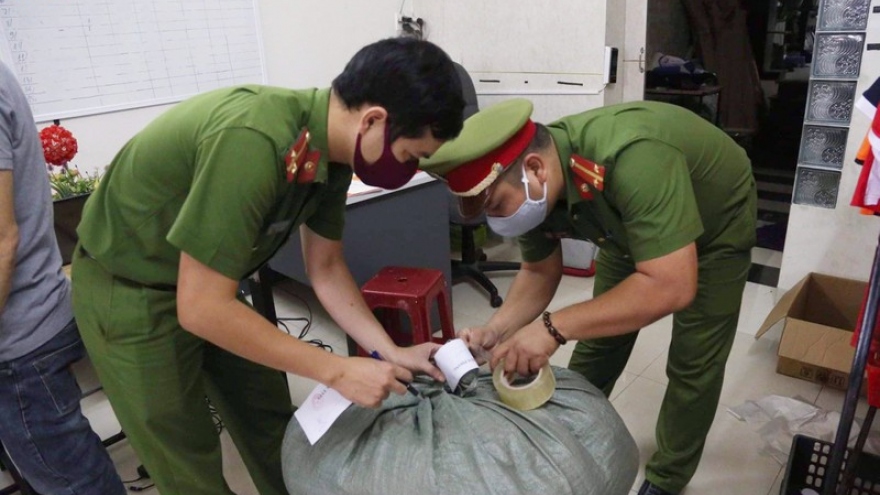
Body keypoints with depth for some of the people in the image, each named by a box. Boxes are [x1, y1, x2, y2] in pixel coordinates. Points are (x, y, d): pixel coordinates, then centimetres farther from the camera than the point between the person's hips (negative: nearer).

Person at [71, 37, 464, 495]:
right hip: (128, 293, -7)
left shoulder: (330, 147, -11)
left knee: (273, 427, 15)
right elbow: (202, 307, -33)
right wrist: (337, 371, -27)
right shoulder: (251, 142, -37)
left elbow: (325, 267, 0)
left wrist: (389, 352, -9)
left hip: (208, 281, 7)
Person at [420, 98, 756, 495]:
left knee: (693, 364, -2)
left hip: (717, 225, -5)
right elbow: (540, 271, -7)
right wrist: (495, 331, -23)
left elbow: (673, 286, -44)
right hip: (630, 225, 5)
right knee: (595, 347, 7)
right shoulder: (532, 189, -21)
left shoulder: (631, 161, -44)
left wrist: (554, 327, -46)